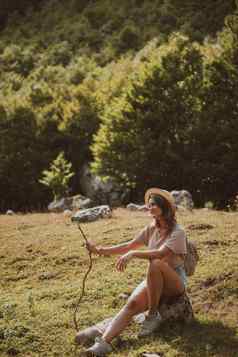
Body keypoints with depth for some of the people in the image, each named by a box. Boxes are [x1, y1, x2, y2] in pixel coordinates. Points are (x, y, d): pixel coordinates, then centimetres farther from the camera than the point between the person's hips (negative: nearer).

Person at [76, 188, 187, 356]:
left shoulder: (177, 232, -12)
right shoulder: (151, 228, 9)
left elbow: (161, 253, -28)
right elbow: (130, 245, 2)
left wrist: (133, 254, -39)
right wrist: (101, 250, -9)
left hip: (175, 282, -5)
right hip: (155, 281, 5)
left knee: (155, 264, -37)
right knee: (132, 303, -24)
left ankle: (153, 315, -22)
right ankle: (104, 342, -41)